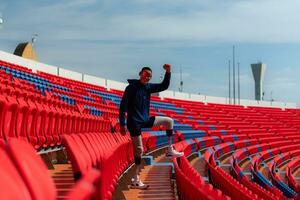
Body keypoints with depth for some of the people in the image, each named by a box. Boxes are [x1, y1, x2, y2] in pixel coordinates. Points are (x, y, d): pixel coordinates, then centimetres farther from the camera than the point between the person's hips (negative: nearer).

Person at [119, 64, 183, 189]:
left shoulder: (148, 87, 6)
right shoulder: (131, 87, -13)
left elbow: (164, 86, 9)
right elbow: (123, 106, -15)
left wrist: (168, 72, -6)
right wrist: (122, 124, -20)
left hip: (145, 120, 7)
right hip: (134, 122, -7)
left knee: (169, 121, 10)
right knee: (139, 150, -6)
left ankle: (170, 150, 13)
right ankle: (136, 180, 2)